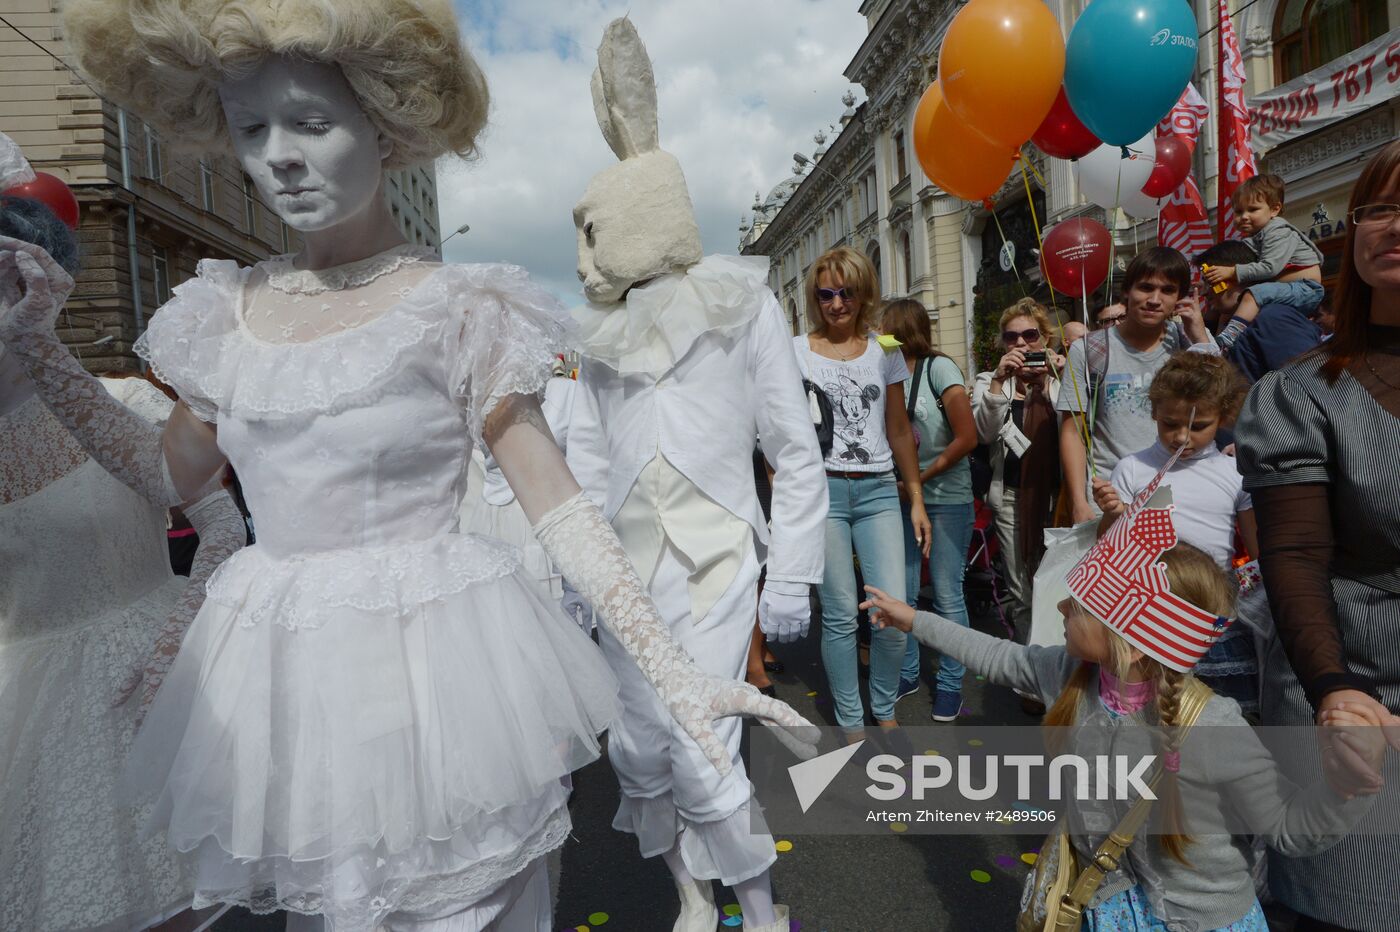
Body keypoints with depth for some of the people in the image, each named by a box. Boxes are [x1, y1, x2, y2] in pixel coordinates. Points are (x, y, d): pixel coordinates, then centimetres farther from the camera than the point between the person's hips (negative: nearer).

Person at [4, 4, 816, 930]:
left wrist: (674, 668, -17)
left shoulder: (457, 310, -9)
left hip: (435, 662, -4)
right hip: (282, 670, 5)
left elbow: (559, 504, -11)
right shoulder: (226, 313, 6)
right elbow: (160, 480, 16)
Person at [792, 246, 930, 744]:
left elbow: (900, 430, 14)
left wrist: (917, 499, 11)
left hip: (878, 491, 2)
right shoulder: (795, 351, 3)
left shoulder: (884, 351, 10)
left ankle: (885, 712, 21)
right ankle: (851, 725, 19)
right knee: (840, 616, 2)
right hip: (821, 488, -2)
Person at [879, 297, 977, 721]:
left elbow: (967, 438, -13)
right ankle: (907, 673, 26)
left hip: (946, 498, -4)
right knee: (901, 593, 9)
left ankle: (950, 685, 17)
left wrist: (921, 477, -10)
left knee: (947, 596, 2)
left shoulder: (938, 367, -9)